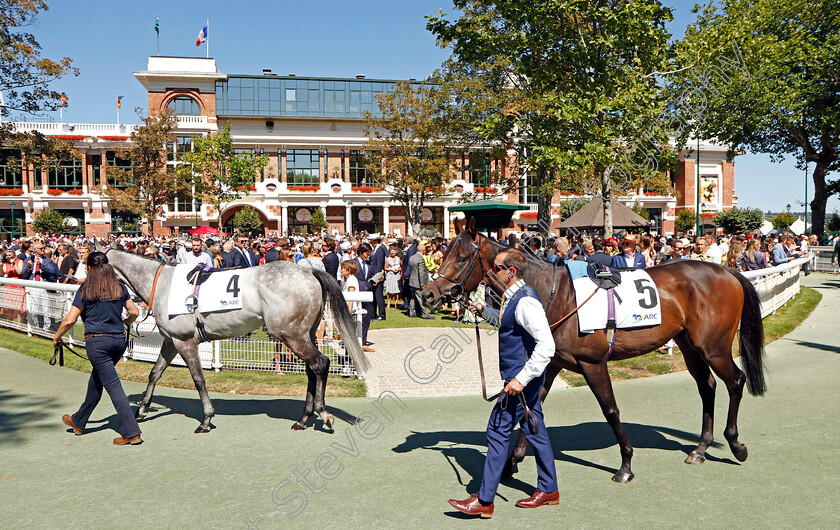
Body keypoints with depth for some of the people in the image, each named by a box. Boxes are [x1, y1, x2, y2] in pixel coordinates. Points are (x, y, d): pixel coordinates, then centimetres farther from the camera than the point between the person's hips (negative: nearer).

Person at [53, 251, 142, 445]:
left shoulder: (85, 290, -5)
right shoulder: (120, 287, 6)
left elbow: (70, 320, -6)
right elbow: (134, 312, 10)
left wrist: (56, 337, 11)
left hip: (97, 341, -5)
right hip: (119, 340, 5)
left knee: (113, 386, -4)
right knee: (96, 380, 23)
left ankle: (131, 433, -7)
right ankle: (78, 421, 39)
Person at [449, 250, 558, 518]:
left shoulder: (525, 301, -22)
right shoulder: (513, 298, 9)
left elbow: (546, 345, -29)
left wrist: (521, 378, -29)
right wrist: (484, 310, 20)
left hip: (521, 379, -10)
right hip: (524, 377, 10)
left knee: (498, 431, -5)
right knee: (534, 430, 17)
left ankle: (484, 501, 3)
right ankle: (548, 490, 30)